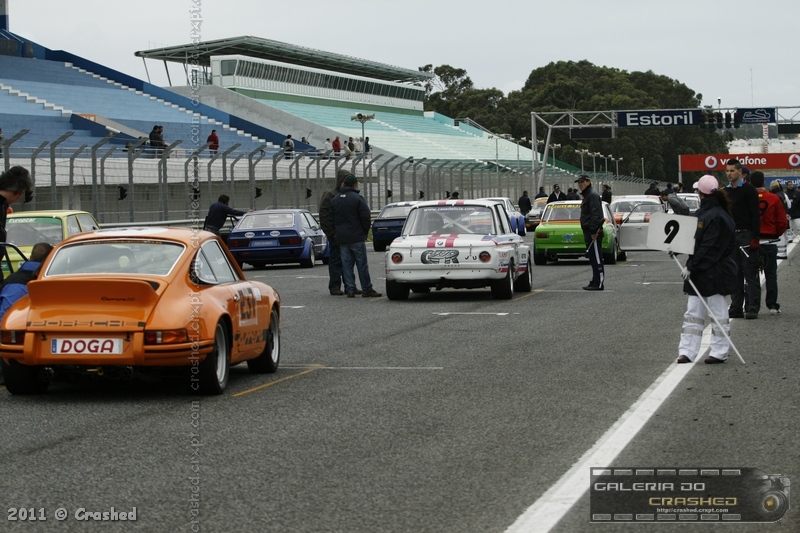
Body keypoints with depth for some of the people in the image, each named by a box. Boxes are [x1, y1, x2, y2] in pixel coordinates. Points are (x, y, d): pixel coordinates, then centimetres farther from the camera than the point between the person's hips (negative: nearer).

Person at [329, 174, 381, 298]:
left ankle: (350, 290, 3)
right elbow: (365, 217, -10)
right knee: (362, 264, -1)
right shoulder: (358, 198, -9)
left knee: (346, 264, 6)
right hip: (356, 237, -5)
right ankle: (367, 290, 0)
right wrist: (365, 232, 3)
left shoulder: (334, 199, 9)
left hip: (341, 238, 5)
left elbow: (331, 218, 11)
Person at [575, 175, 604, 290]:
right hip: (589, 233, 11)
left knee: (597, 259, -10)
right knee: (593, 259, 13)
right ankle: (595, 282, 17)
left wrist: (593, 230, -26)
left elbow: (595, 214, -20)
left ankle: (599, 283, -11)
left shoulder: (593, 195, -11)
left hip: (594, 233, -11)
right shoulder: (586, 195, 22)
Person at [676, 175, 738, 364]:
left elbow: (709, 248, -21)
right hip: (700, 272, 10)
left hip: (715, 274, -10)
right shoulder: (703, 212, 13)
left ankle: (719, 352, 9)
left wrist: (692, 267, -20)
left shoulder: (716, 217, -18)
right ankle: (687, 351, 10)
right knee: (693, 312, 8)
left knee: (718, 313, 1)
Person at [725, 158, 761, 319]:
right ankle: (736, 308, 9)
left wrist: (755, 237, -15)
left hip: (746, 235, -6)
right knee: (734, 274, 6)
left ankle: (752, 308, -8)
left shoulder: (748, 190, -3)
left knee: (750, 273, -7)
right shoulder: (725, 191, 15)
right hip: (730, 236, 6)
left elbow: (755, 214, -8)